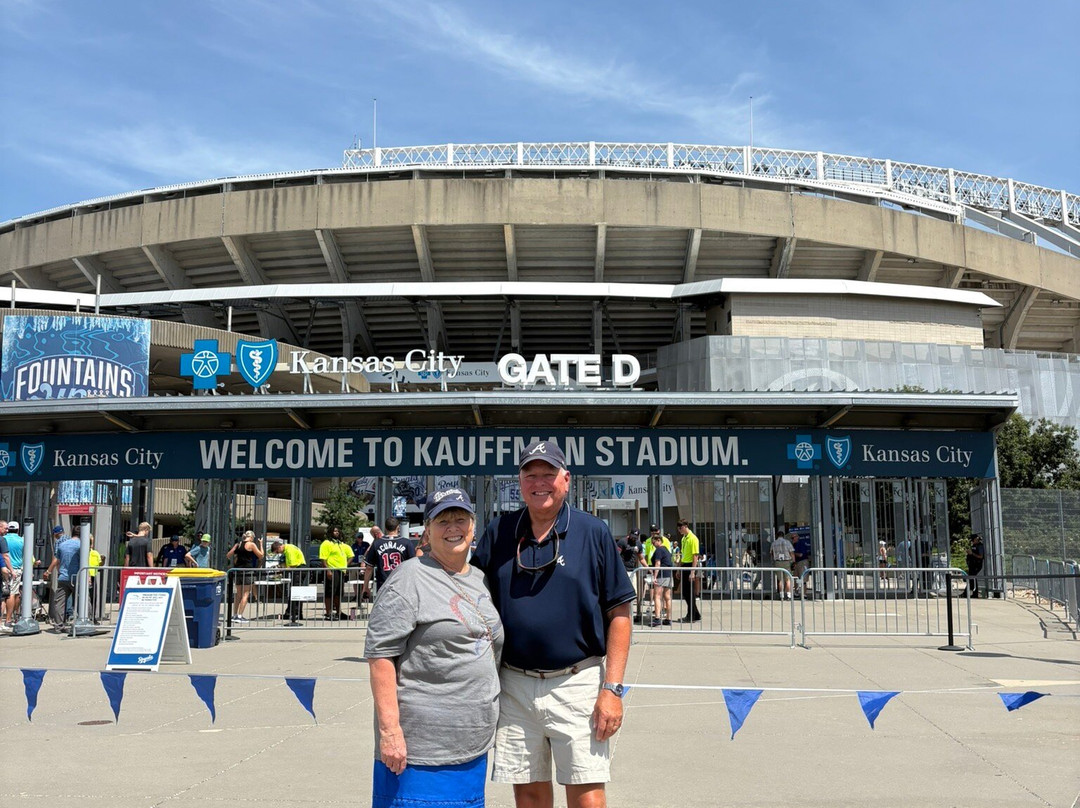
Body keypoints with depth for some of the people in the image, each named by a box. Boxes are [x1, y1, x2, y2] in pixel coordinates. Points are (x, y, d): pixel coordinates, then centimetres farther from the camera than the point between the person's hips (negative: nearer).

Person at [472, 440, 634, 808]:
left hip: (576, 684, -3)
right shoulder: (498, 533, 6)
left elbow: (618, 613, -2)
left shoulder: (593, 532, -2)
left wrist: (612, 688, -9)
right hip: (514, 685, 3)